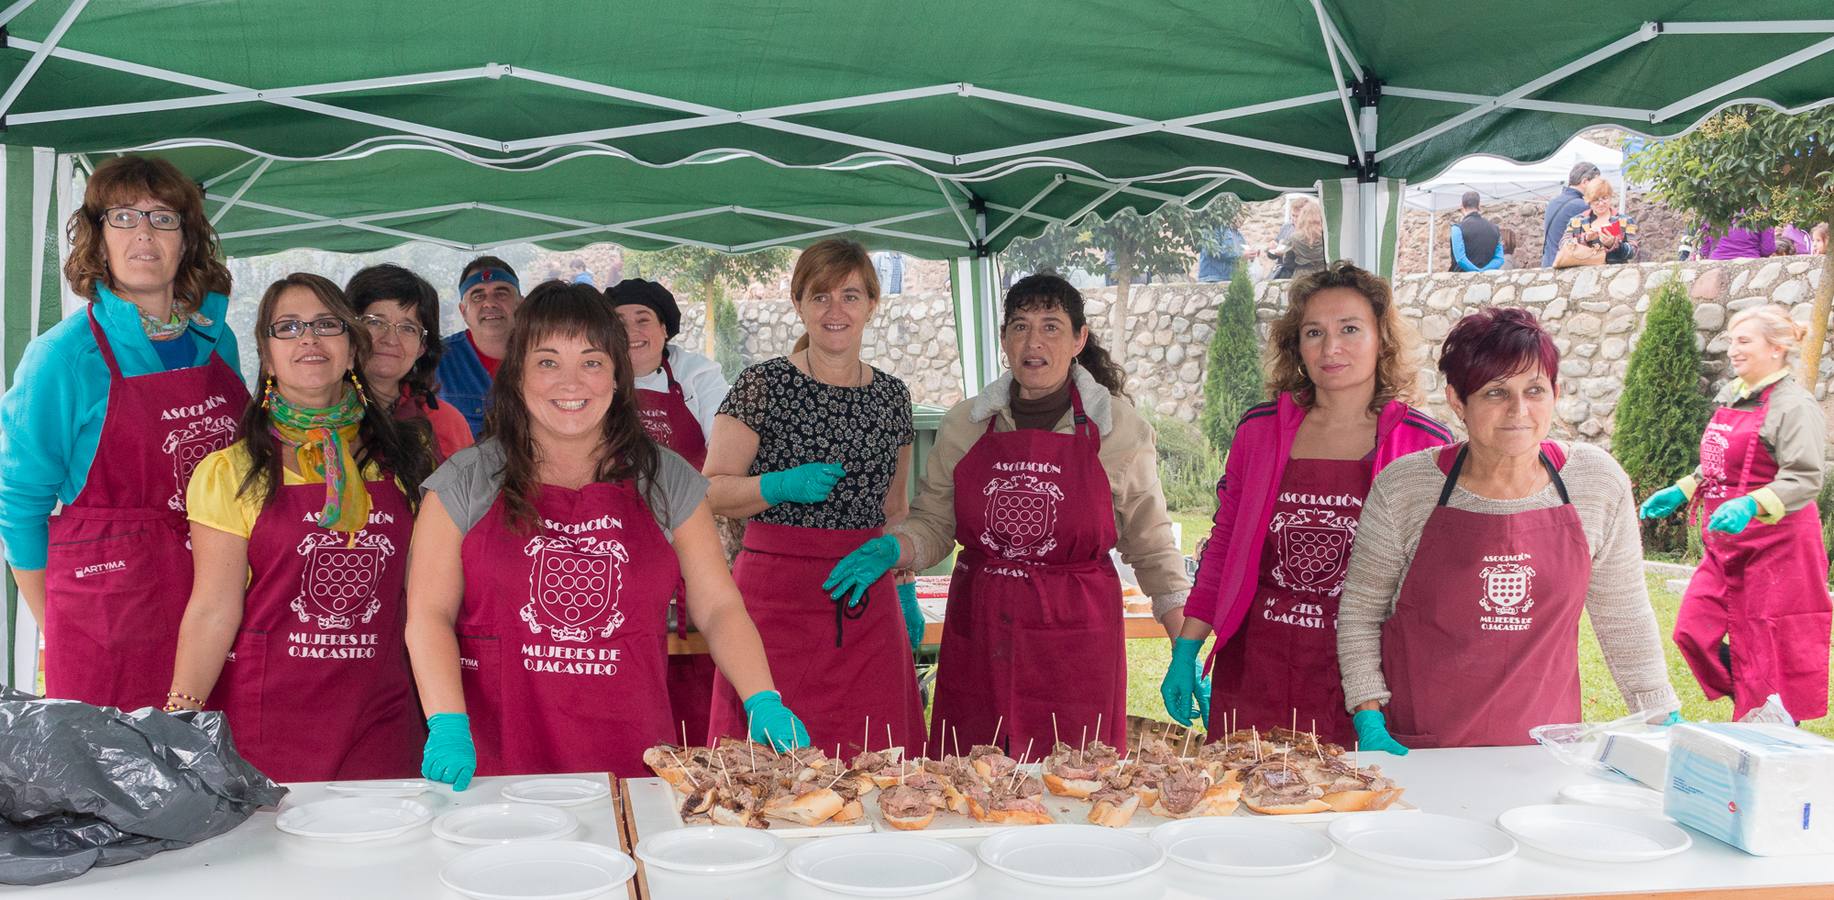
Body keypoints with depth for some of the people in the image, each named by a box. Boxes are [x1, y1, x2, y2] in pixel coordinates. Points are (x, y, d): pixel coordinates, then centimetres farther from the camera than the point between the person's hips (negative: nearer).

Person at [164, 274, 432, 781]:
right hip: (265, 721, -2)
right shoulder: (233, 472, -1)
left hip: (379, 721, 2)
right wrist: (179, 719, -17)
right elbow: (214, 609, -6)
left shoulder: (399, 460, 8)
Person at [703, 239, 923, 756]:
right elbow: (711, 493, -3)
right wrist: (782, 487, -18)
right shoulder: (763, 385, -2)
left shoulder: (893, 397, 12)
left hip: (865, 604, 4)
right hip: (776, 597, -4)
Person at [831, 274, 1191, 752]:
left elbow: (1152, 549, 5)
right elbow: (933, 525, 11)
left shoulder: (1117, 427, 1)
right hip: (977, 638, 2)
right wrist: (889, 550, -10)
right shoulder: (964, 424, 6)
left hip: (1076, 640, -2)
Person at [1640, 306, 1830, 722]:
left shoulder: (1795, 405, -13)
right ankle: (1750, 705, 21)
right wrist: (1680, 492, 21)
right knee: (1692, 633, 3)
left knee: (1764, 651, -2)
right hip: (1725, 547, 8)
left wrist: (1749, 505, -36)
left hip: (1775, 544, -8)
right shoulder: (1732, 395, 13)